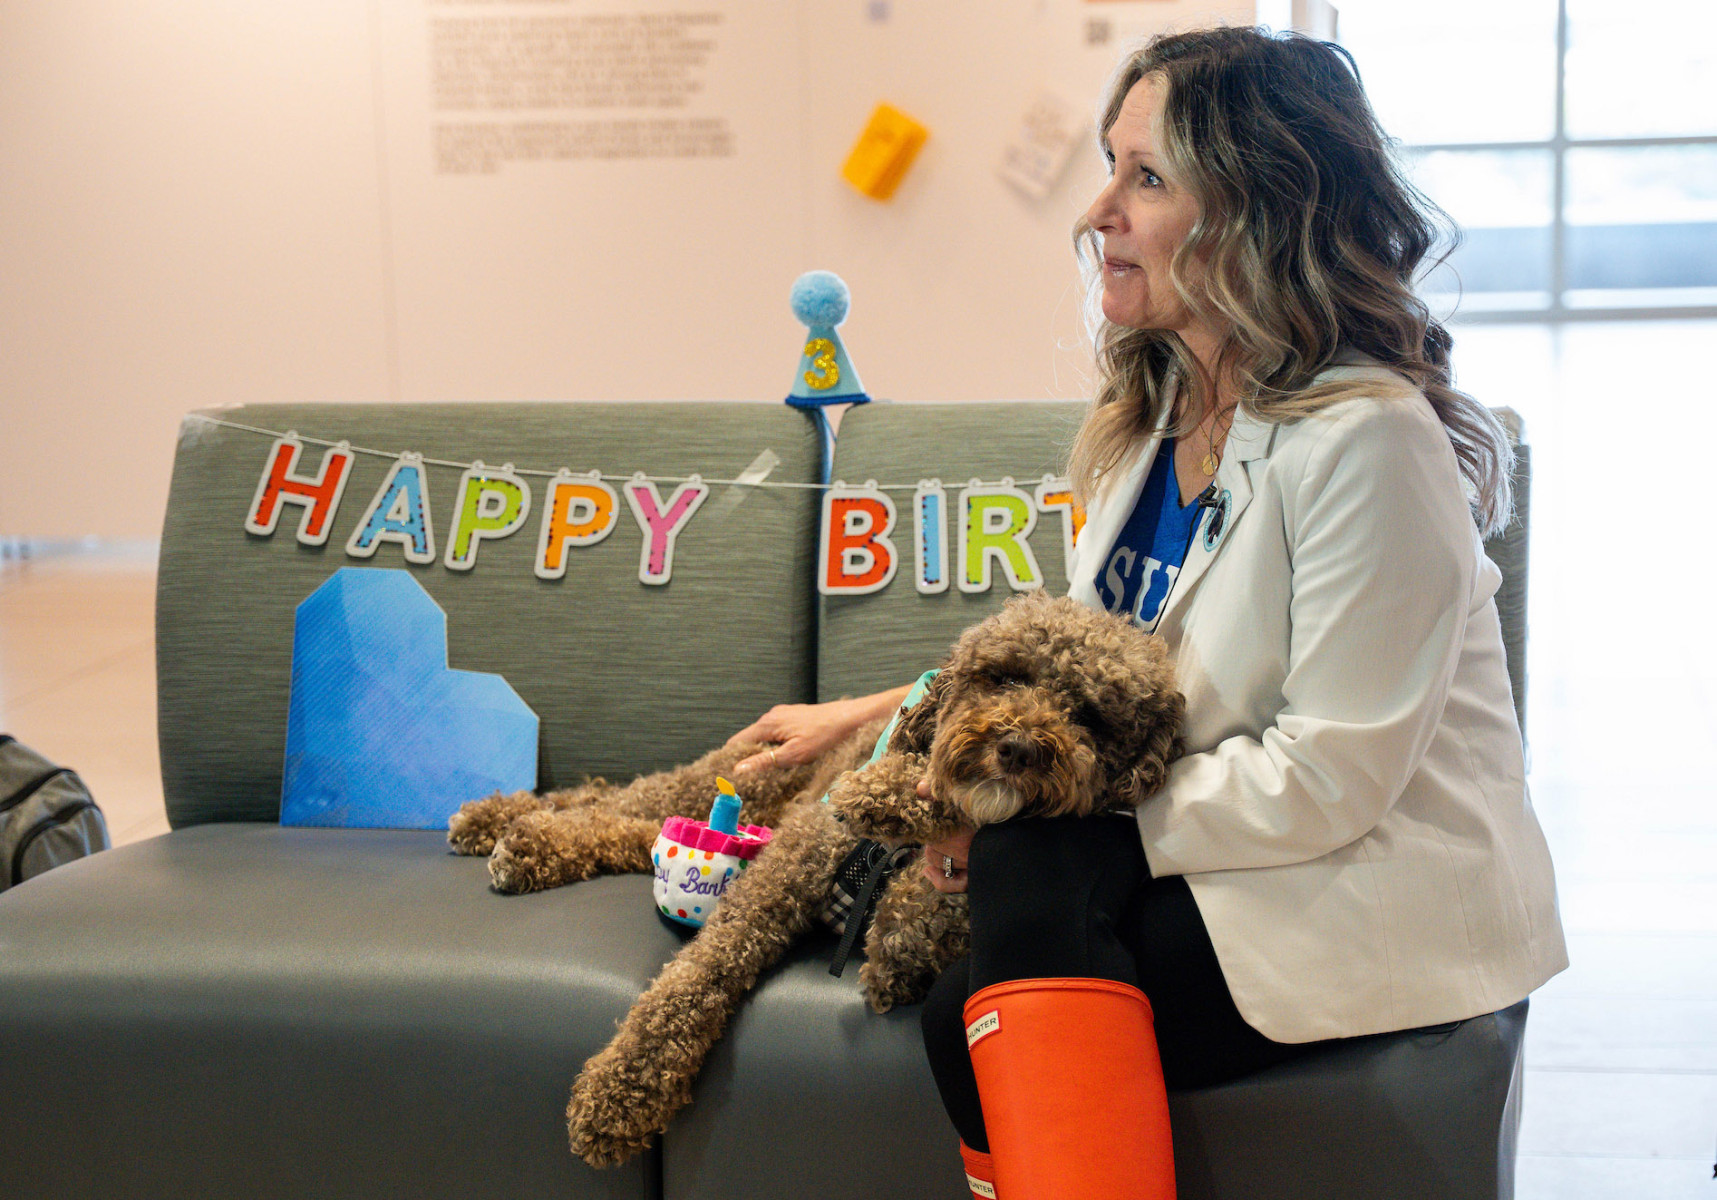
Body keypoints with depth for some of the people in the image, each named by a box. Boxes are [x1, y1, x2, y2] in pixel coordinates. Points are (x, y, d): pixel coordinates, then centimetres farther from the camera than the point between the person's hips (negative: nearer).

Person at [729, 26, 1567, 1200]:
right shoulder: (1153, 413, 9)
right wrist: (871, 714, 13)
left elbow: (1327, 780, -21)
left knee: (979, 1023, -27)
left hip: (1378, 887, -7)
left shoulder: (1367, 441, -19)